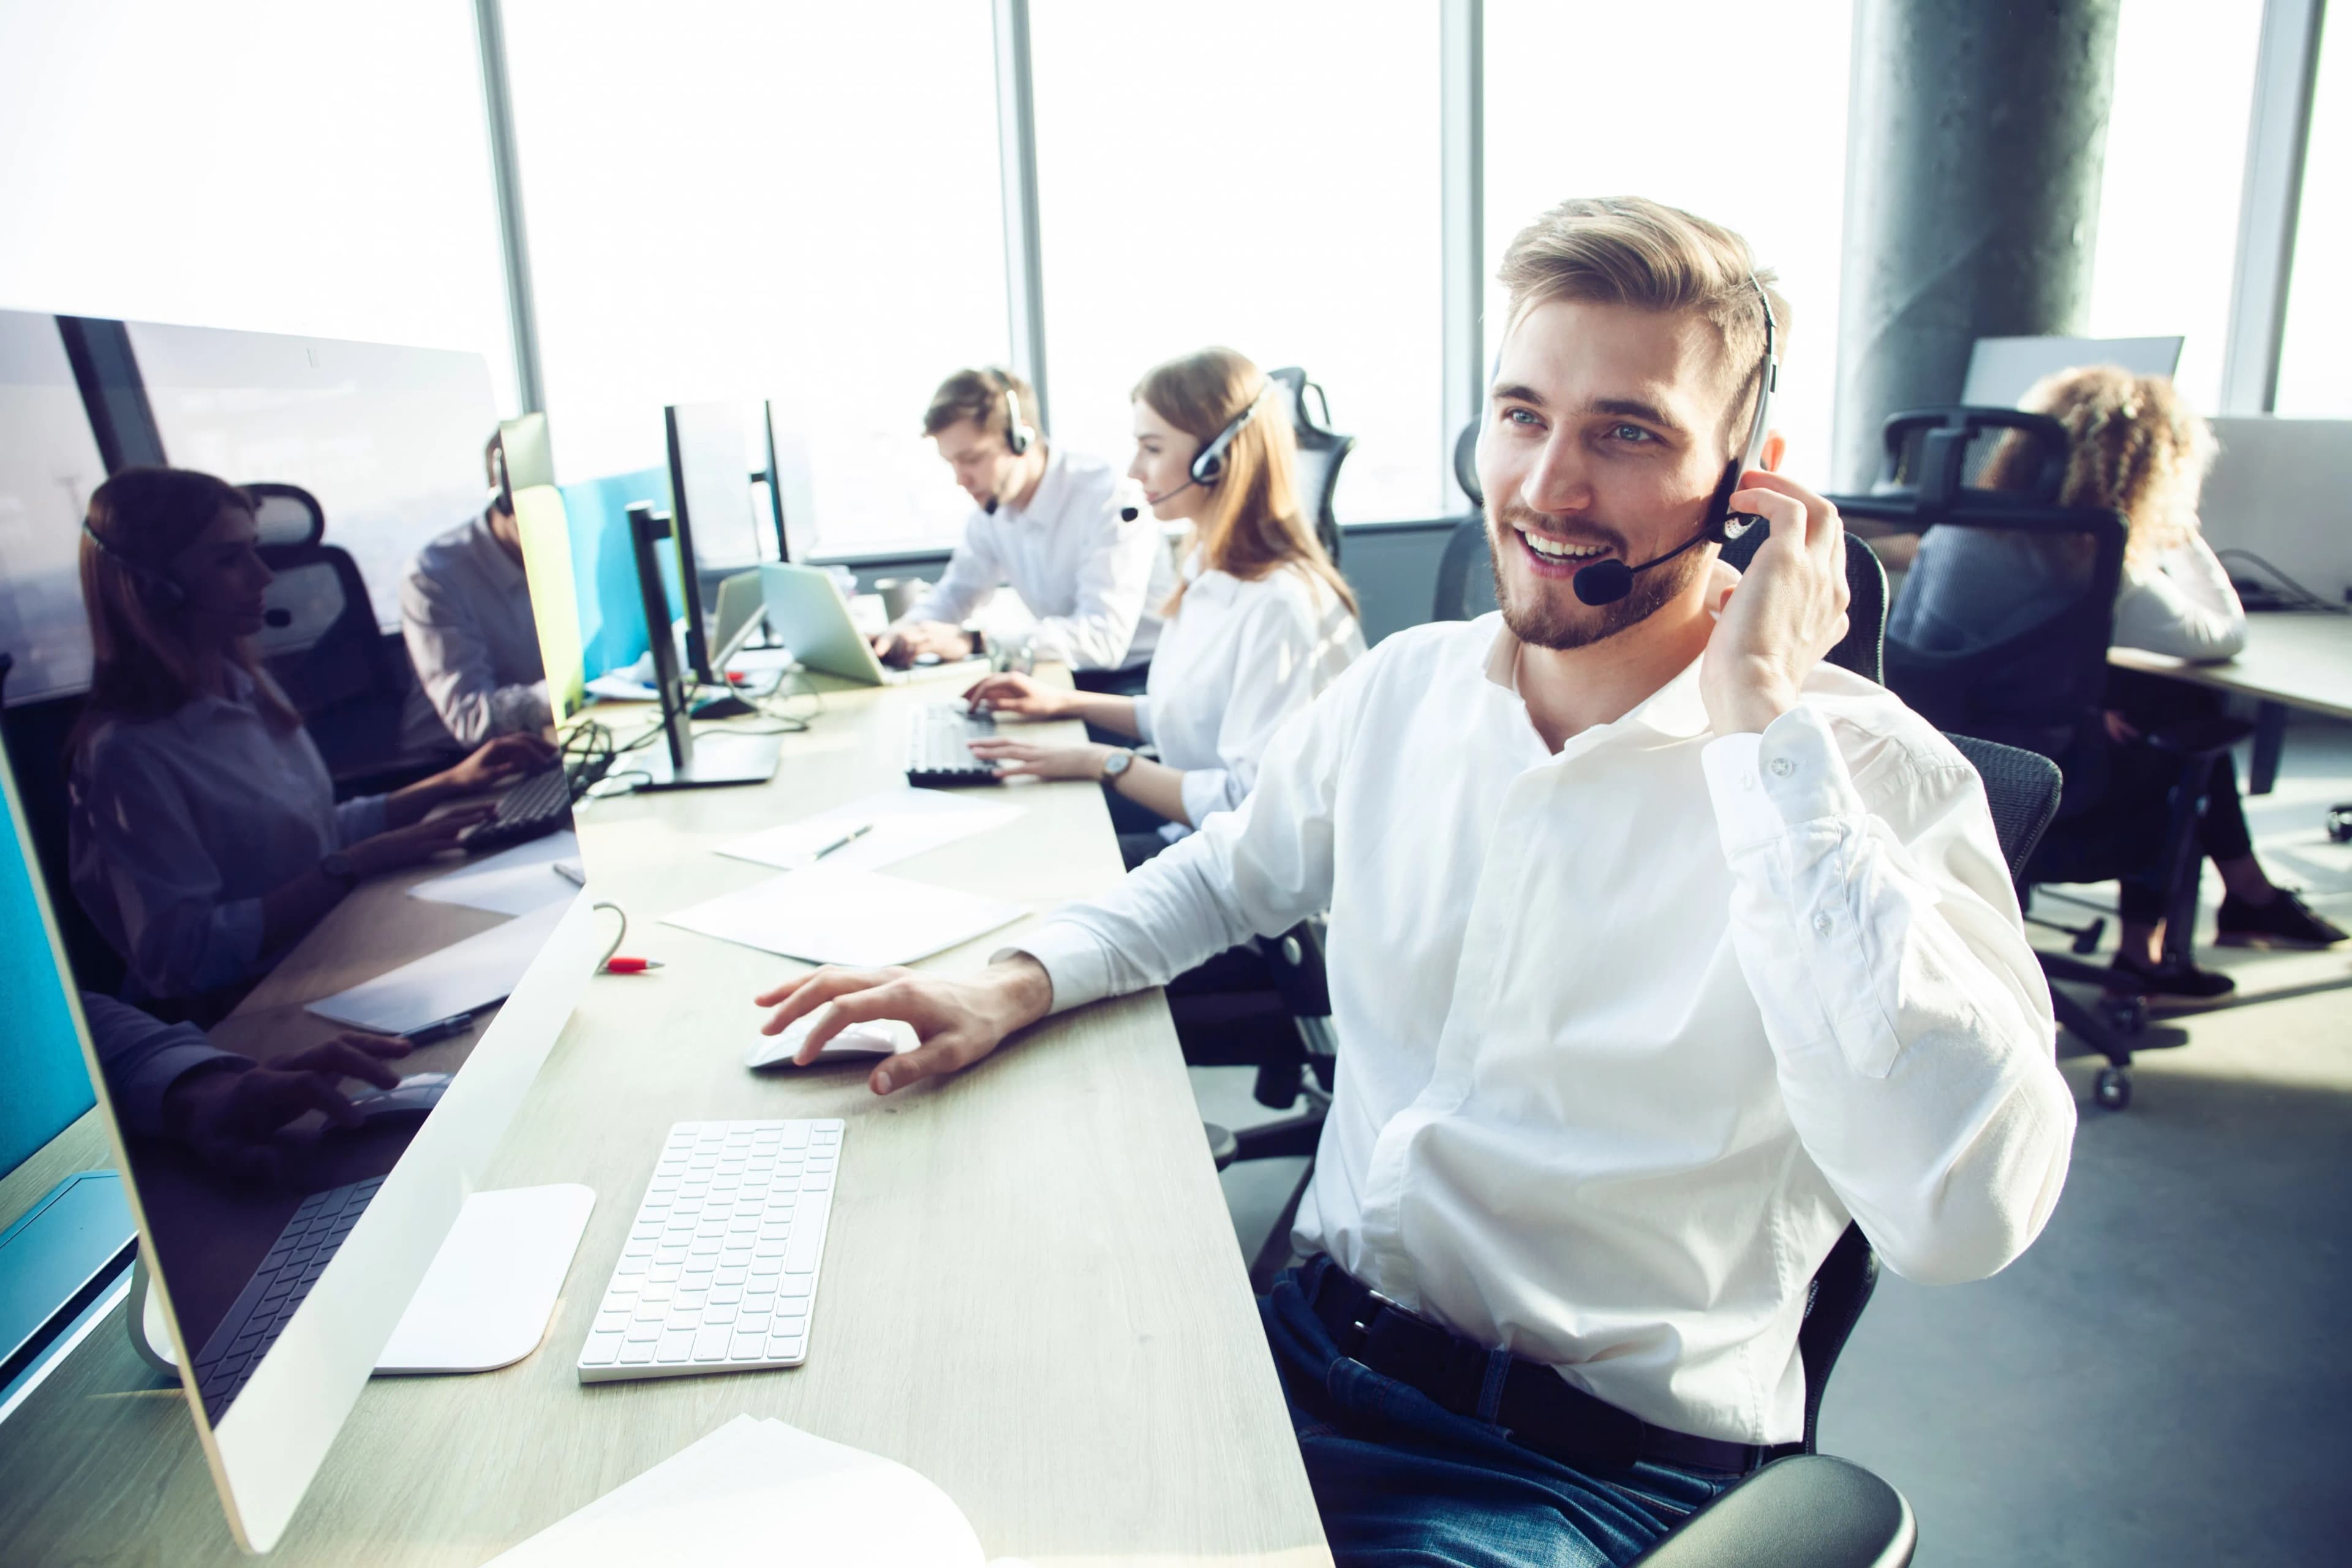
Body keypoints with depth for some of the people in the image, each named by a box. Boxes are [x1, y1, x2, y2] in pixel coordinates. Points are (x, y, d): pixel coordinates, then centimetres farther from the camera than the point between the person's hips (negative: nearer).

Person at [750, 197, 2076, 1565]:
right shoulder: (1403, 691, 2)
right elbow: (1236, 873, 20)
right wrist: (1021, 982, 3)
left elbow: (1963, 1216, -29)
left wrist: (1764, 725, -27)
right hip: (1318, 1339, 5)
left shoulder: (1872, 775, -14)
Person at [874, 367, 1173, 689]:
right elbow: (957, 592, 14)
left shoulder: (1110, 499, -22)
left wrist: (971, 641, -35)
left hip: (1136, 680, -6)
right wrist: (907, 631, -9)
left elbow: (1103, 636, -30)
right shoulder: (992, 506, 2)